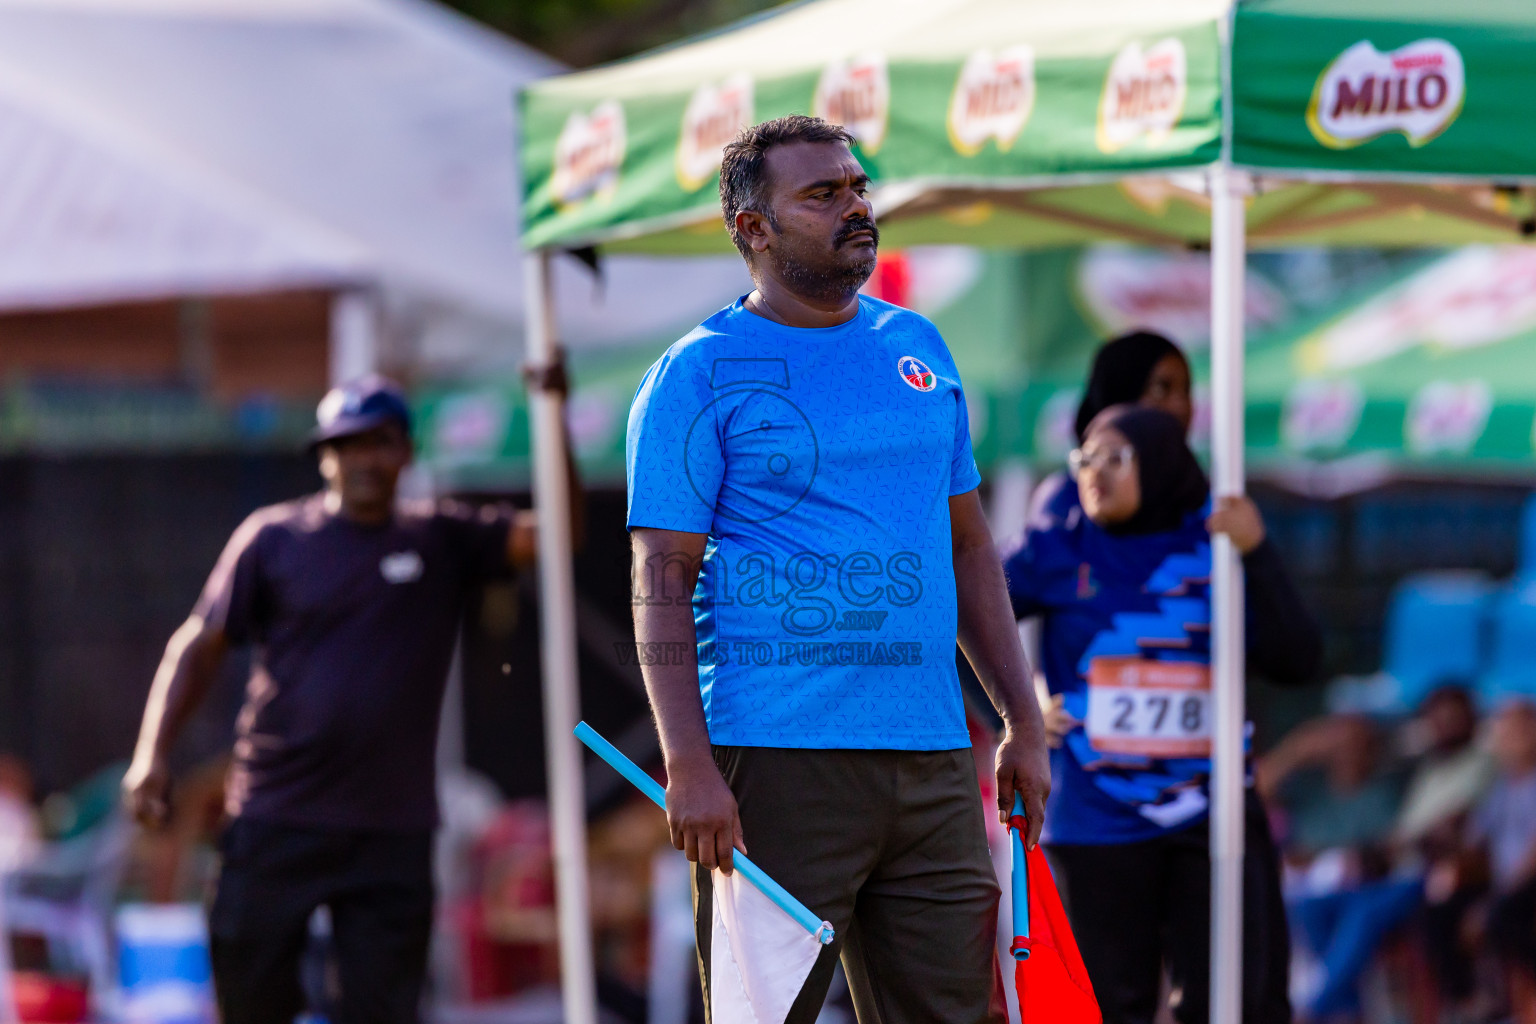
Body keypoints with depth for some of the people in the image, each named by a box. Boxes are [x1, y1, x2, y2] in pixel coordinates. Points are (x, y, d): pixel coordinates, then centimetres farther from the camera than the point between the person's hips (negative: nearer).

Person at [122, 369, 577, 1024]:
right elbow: (201, 645, 6)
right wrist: (153, 755, -5)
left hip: (394, 835, 1)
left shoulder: (444, 541, 7)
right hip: (275, 823, -1)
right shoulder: (273, 539, 4)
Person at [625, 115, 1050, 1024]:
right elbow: (662, 581, -7)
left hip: (933, 757, 6)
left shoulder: (918, 349, 16)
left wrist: (1024, 723, 15)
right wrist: (688, 766, -17)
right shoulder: (700, 375, -1)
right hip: (775, 761, -5)